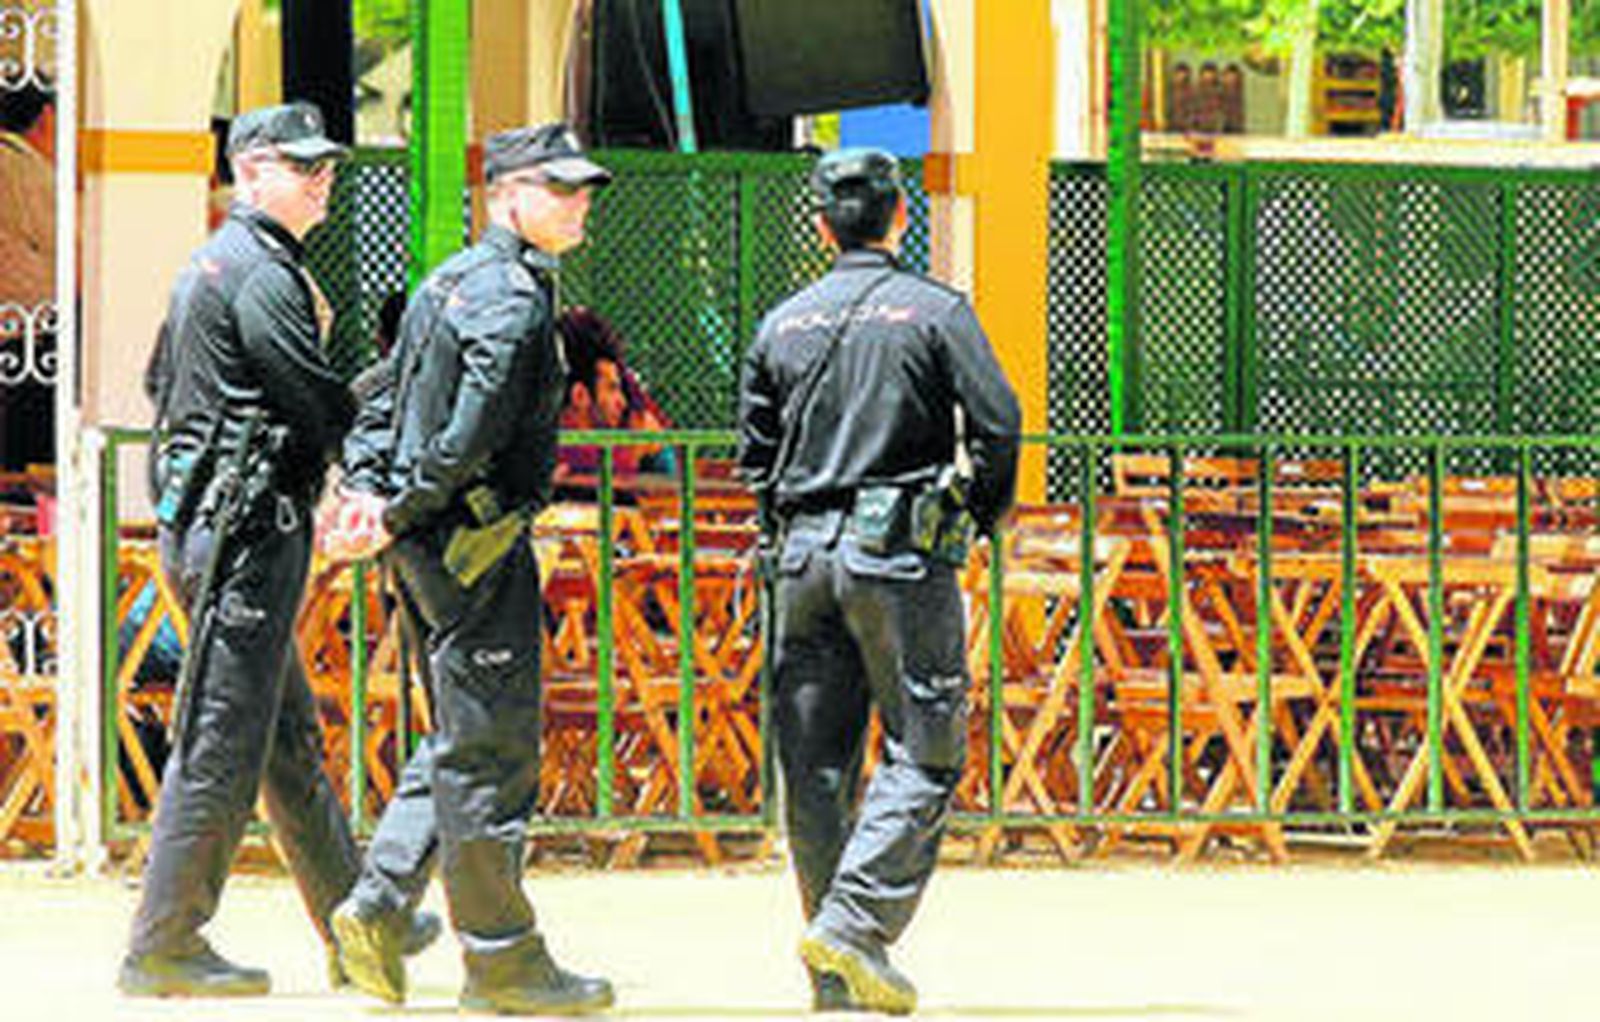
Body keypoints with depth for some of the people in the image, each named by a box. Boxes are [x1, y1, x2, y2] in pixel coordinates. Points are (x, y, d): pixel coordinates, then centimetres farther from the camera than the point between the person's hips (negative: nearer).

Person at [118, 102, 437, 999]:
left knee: (291, 739, 16)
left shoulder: (211, 266, 18)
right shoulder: (263, 276, -14)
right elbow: (325, 406, -15)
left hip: (200, 519, 11)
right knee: (223, 742, -8)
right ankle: (164, 948, -7)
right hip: (249, 529, -11)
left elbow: (161, 382, 26)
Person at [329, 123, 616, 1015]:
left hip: (431, 545, 10)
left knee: (464, 742, 16)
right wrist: (395, 515, -12)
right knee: (492, 750, -4)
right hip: (476, 547, -10)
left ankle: (378, 907, 11)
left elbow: (387, 399, 18)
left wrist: (369, 491, 6)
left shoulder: (450, 285, 16)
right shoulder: (513, 303, -16)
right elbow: (468, 439, -22)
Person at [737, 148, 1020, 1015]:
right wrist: (982, 518, 8)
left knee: (816, 764, 7)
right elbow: (996, 426, -8)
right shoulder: (937, 312, -2)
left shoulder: (782, 325, 10)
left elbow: (755, 456, 12)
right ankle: (854, 927, -16)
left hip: (805, 554, 4)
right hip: (901, 553, -4)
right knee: (922, 752, 0)